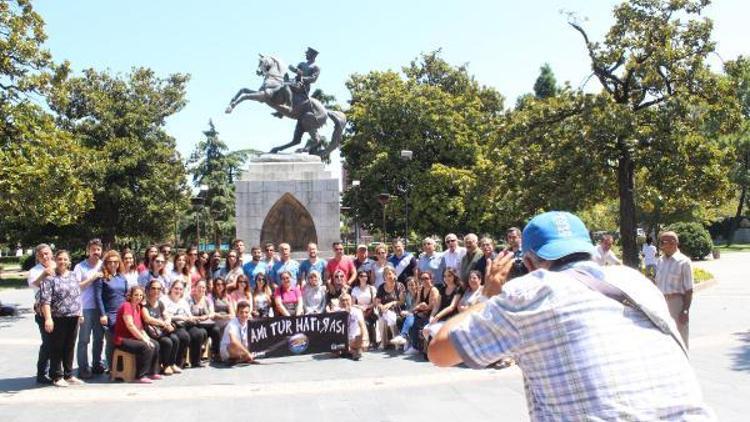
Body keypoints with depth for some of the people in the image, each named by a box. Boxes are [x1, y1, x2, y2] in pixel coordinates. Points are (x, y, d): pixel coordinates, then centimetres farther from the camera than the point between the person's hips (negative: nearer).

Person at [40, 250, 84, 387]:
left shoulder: (73, 275, 13)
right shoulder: (50, 277, -7)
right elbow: (45, 300, -14)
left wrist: (80, 313, 14)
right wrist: (48, 318, -21)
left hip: (73, 317, 6)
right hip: (58, 318, -6)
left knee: (70, 347, 12)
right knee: (56, 348, 2)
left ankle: (68, 375, 22)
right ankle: (56, 377, 12)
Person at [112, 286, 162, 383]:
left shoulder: (137, 307, 13)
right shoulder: (126, 306, -15)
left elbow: (140, 327, 12)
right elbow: (130, 326, -23)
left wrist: (147, 338, -4)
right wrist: (144, 339, -21)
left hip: (133, 338, 9)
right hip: (123, 339, -9)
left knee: (155, 344, -1)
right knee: (146, 347, -27)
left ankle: (152, 372, 6)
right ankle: (141, 376, -19)